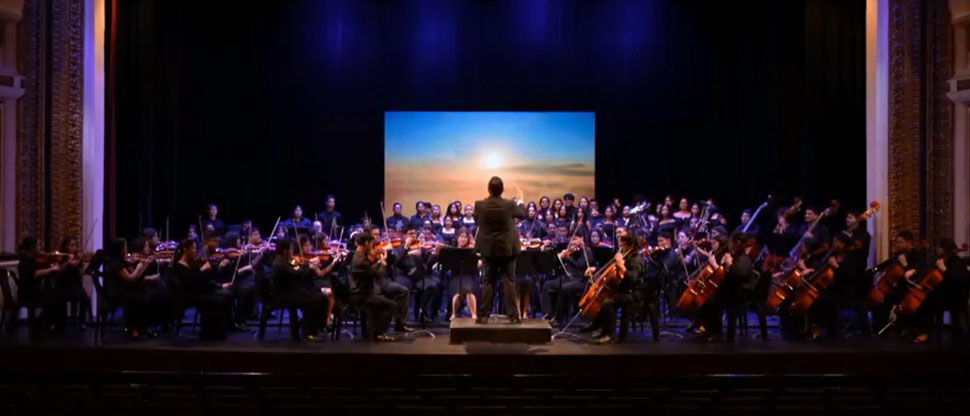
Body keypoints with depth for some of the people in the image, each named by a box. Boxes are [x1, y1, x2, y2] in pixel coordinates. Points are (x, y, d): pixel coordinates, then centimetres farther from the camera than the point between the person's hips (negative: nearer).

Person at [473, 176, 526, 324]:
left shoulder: (479, 205, -11)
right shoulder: (509, 205, -12)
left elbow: (476, 221, 9)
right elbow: (523, 214, 8)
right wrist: (519, 204, 29)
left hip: (488, 249, 1)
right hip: (507, 248, -1)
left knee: (488, 281, 9)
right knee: (509, 281, 4)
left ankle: (483, 315, 8)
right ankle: (513, 315, 2)